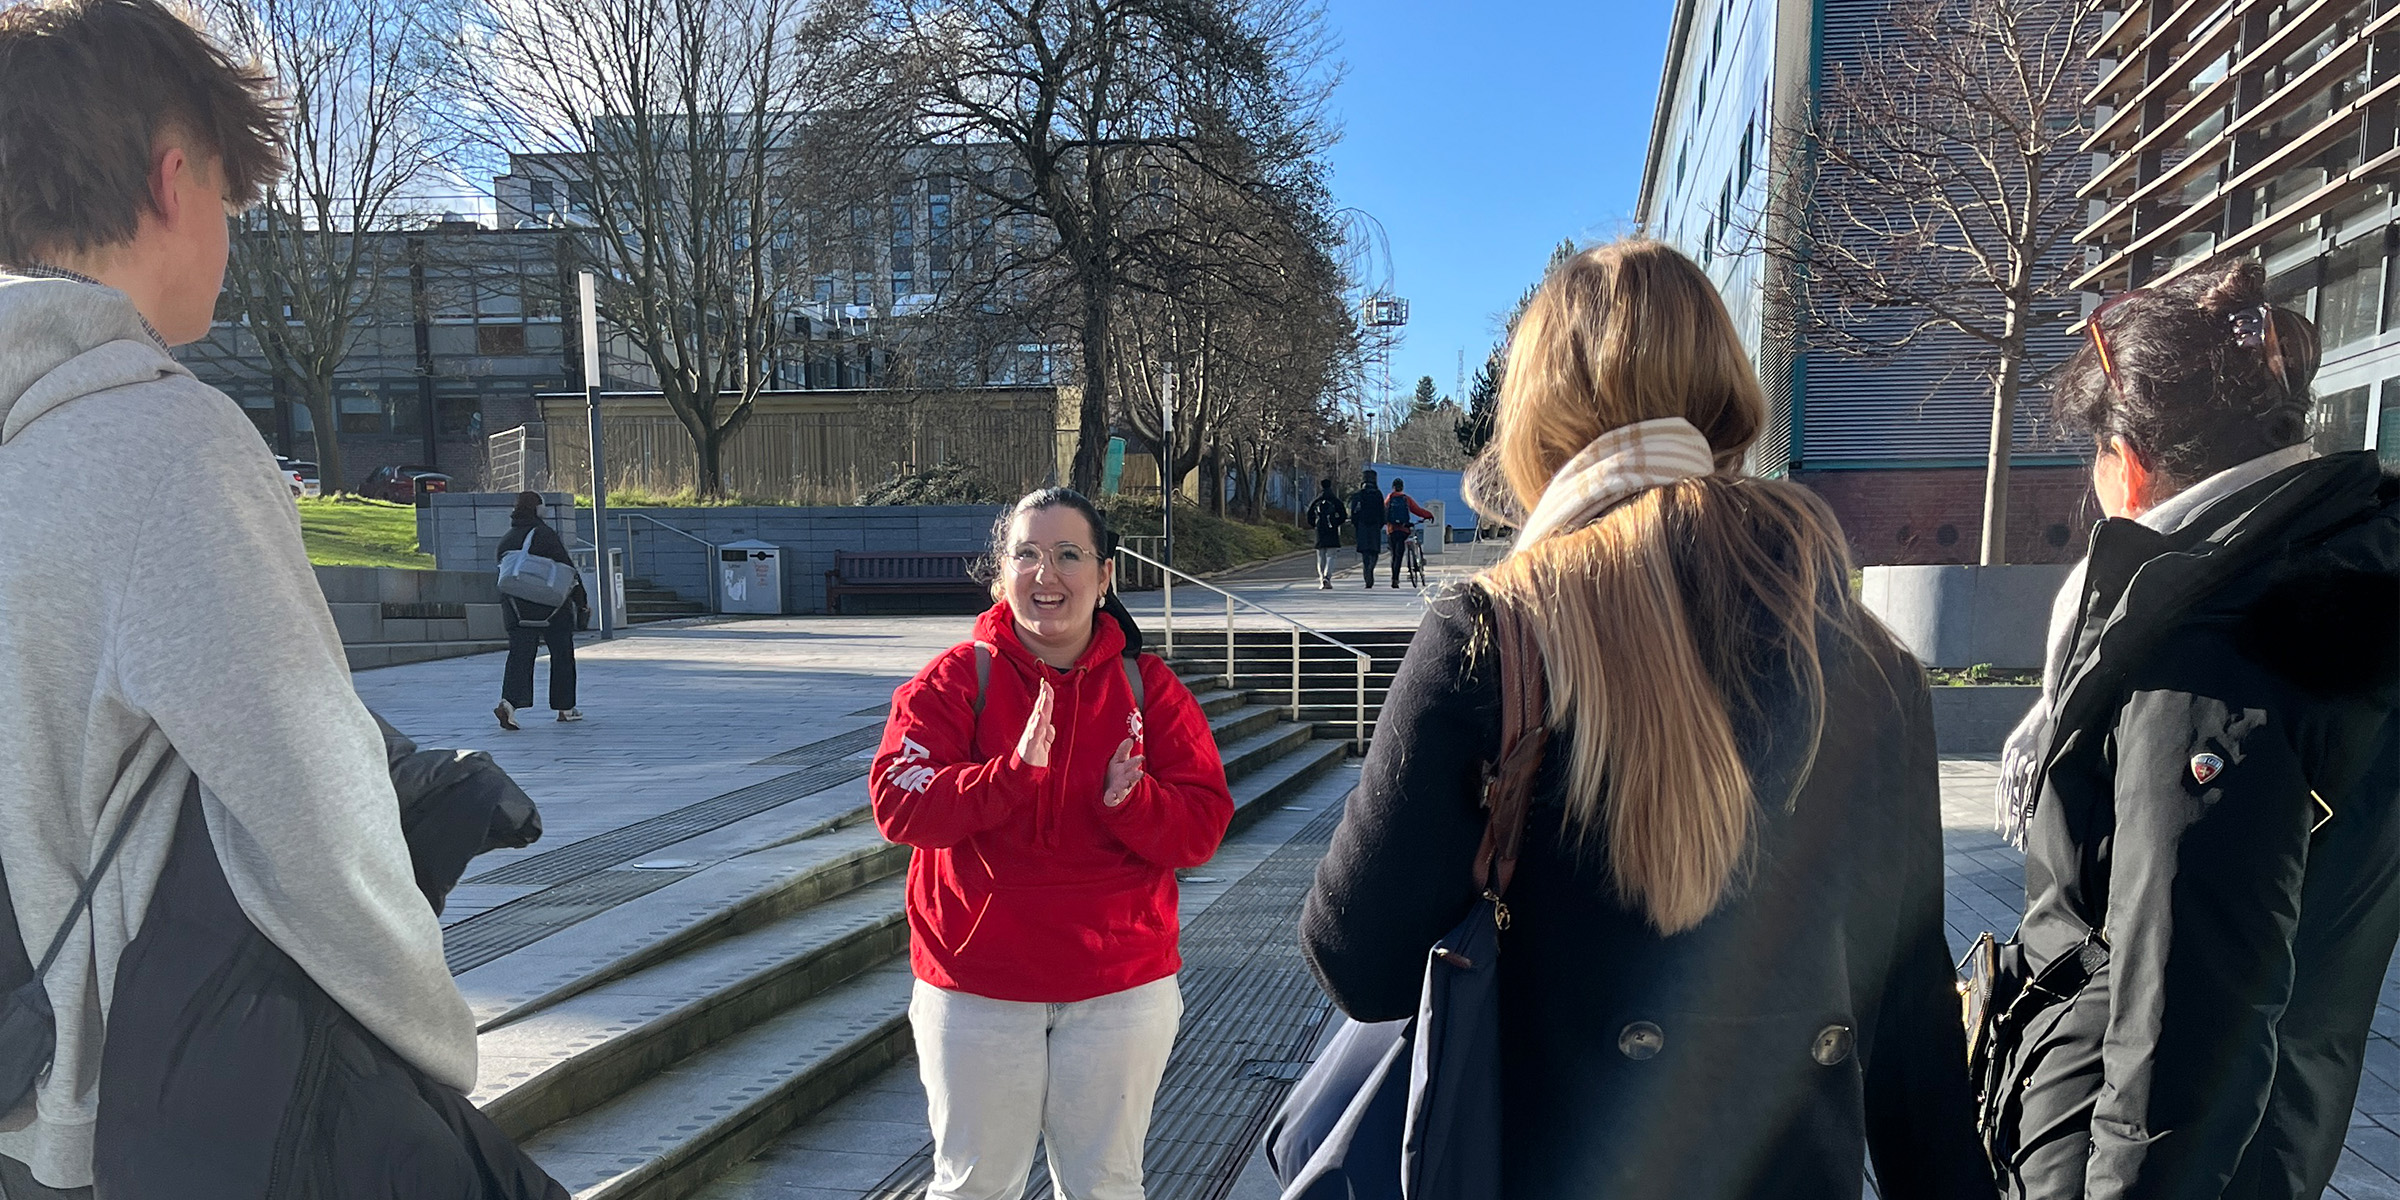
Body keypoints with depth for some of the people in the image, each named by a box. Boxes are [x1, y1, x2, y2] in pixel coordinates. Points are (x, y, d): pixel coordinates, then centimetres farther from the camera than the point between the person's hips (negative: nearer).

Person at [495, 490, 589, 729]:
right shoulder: (546, 535, -10)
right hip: (551, 610, -5)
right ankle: (565, 708, 15)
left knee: (519, 656, 0)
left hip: (516, 611, 5)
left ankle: (508, 702, -22)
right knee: (562, 656, 8)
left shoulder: (506, 541, 11)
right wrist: (582, 602, -5)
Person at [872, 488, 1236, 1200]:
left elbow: (1203, 826, -6)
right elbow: (897, 805, -18)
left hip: (1122, 988, 1)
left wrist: (1131, 801, -26)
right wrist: (1013, 770, -30)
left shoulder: (1148, 685, -3)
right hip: (976, 990, -1)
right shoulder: (956, 680, -6)